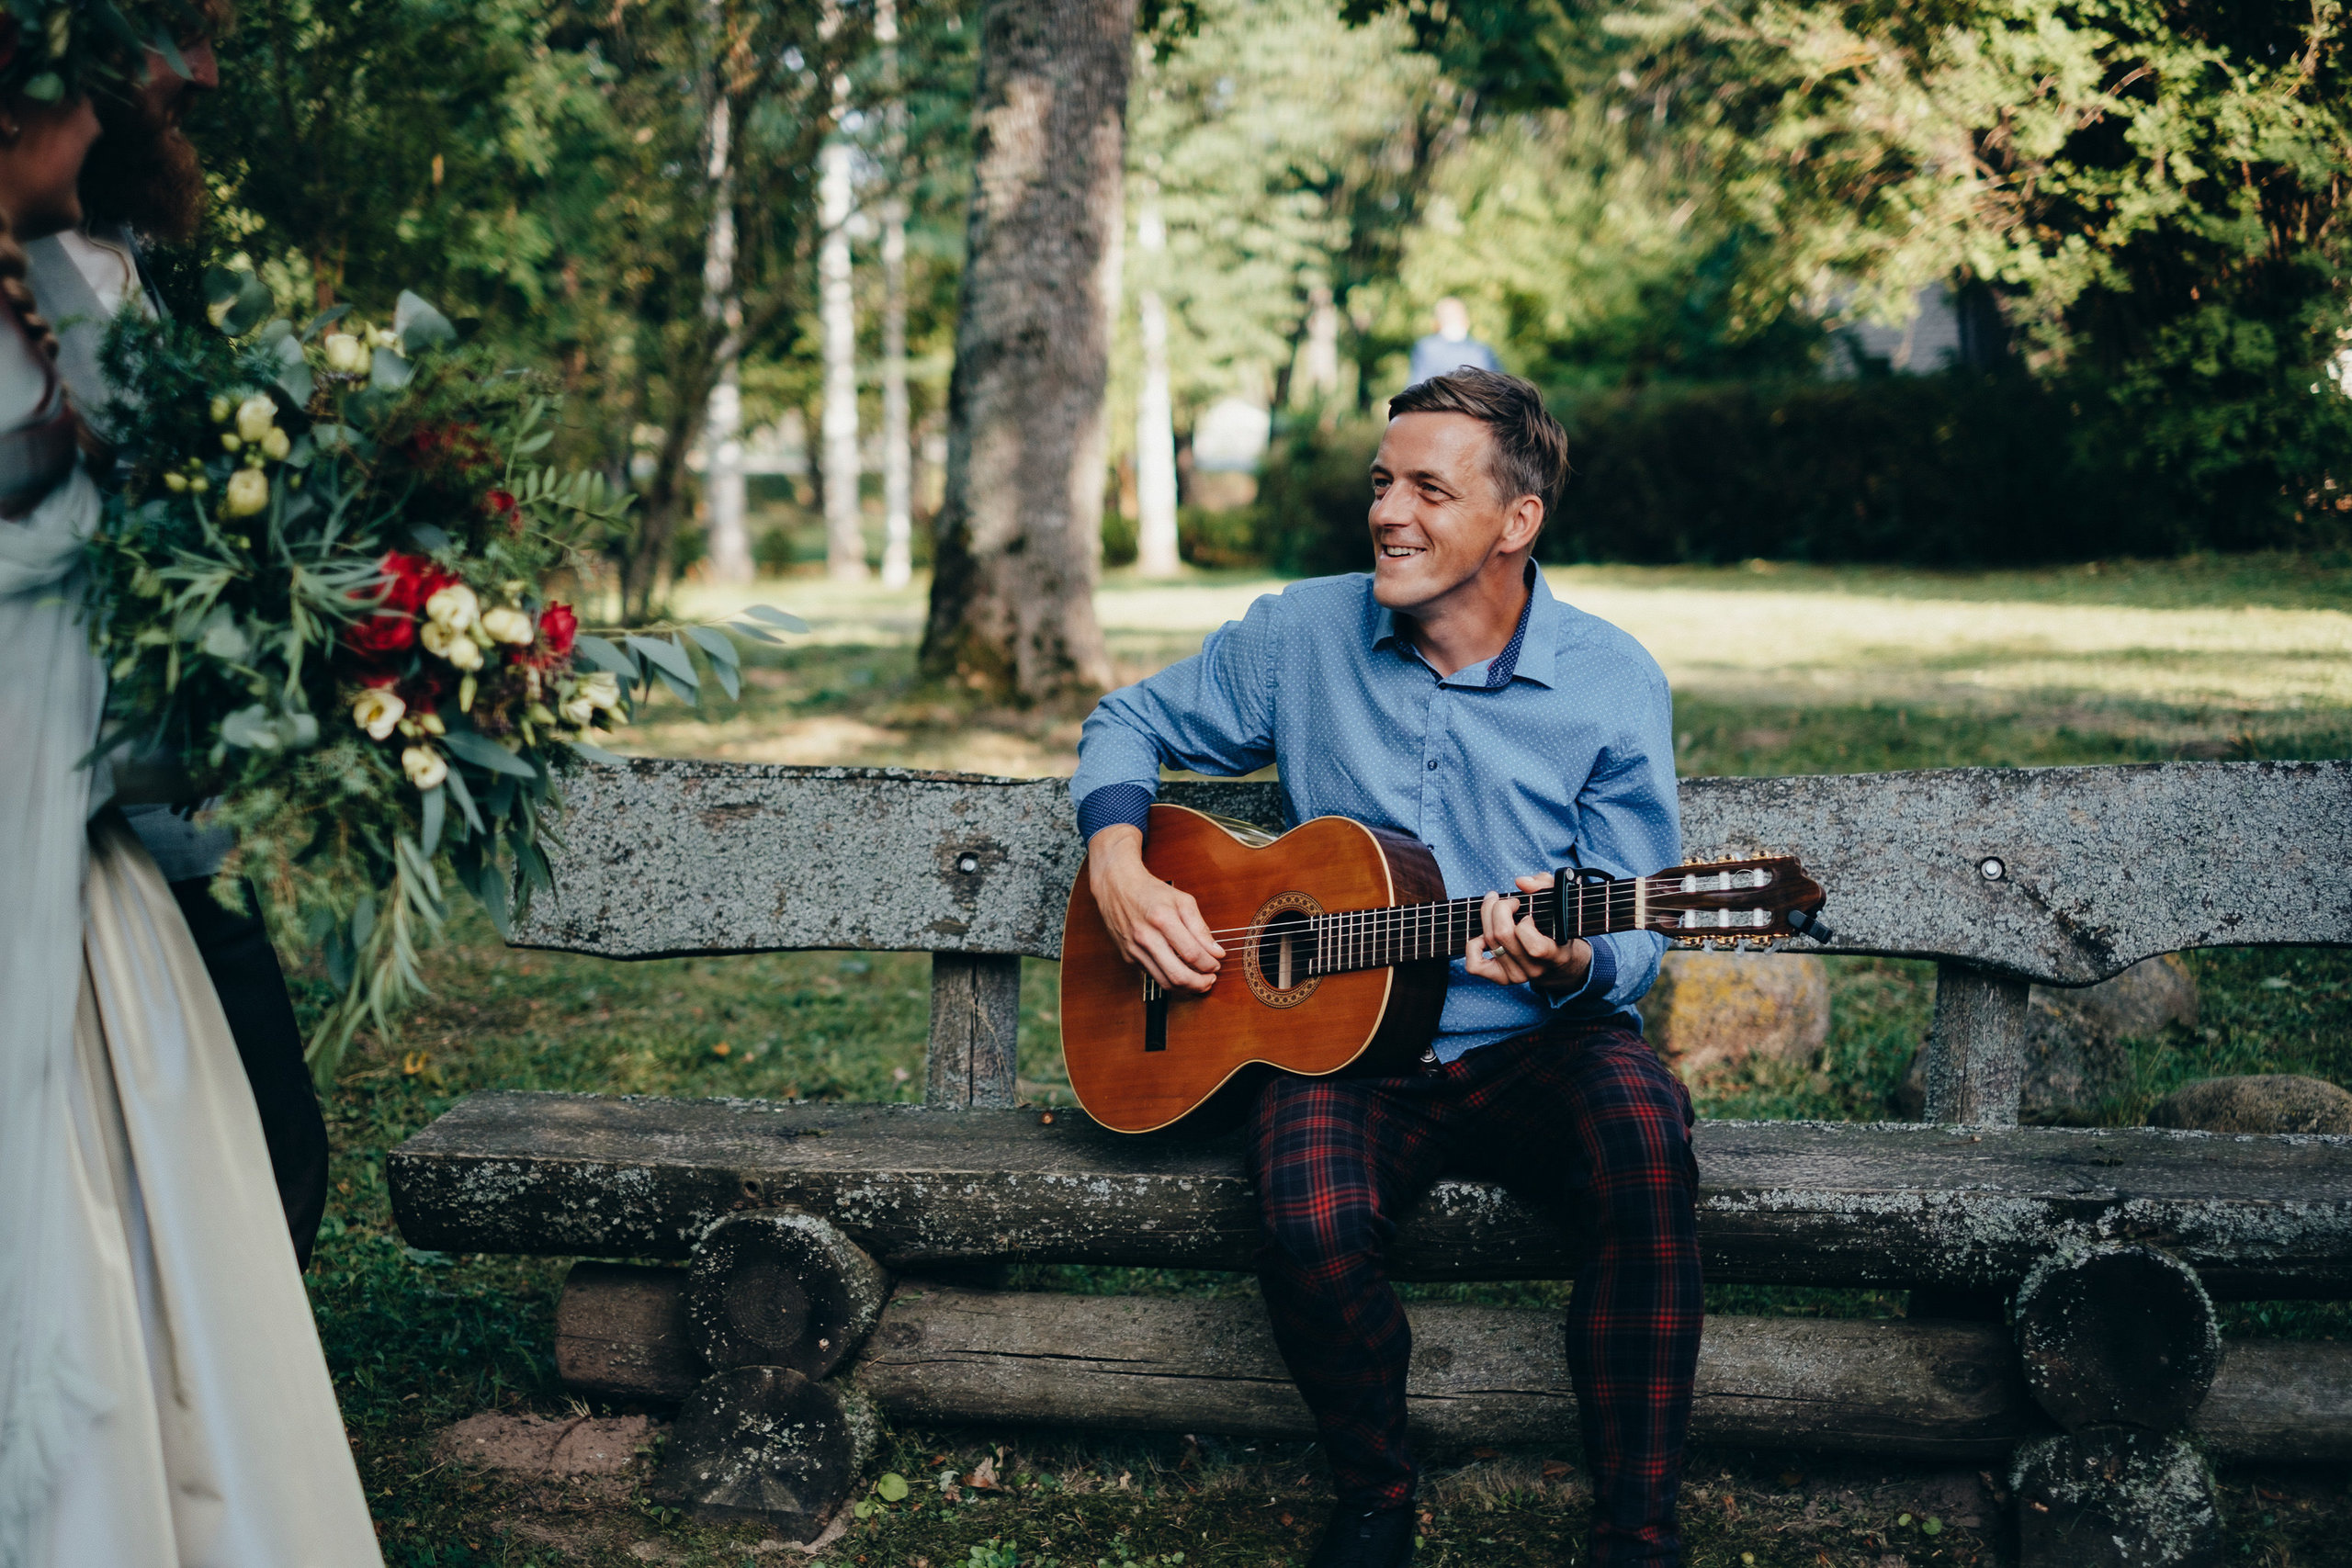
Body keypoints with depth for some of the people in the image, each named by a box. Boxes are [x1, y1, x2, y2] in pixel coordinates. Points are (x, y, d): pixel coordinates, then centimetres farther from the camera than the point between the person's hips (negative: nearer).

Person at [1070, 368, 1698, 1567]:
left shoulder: (1612, 685, -2)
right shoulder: (1301, 636, 2)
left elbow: (1634, 942, 0)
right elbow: (1132, 723, 16)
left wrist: (1571, 966, -25)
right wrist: (1119, 869, -4)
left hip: (1540, 1046, 0)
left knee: (1642, 1129, -36)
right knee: (1313, 1225, -33)